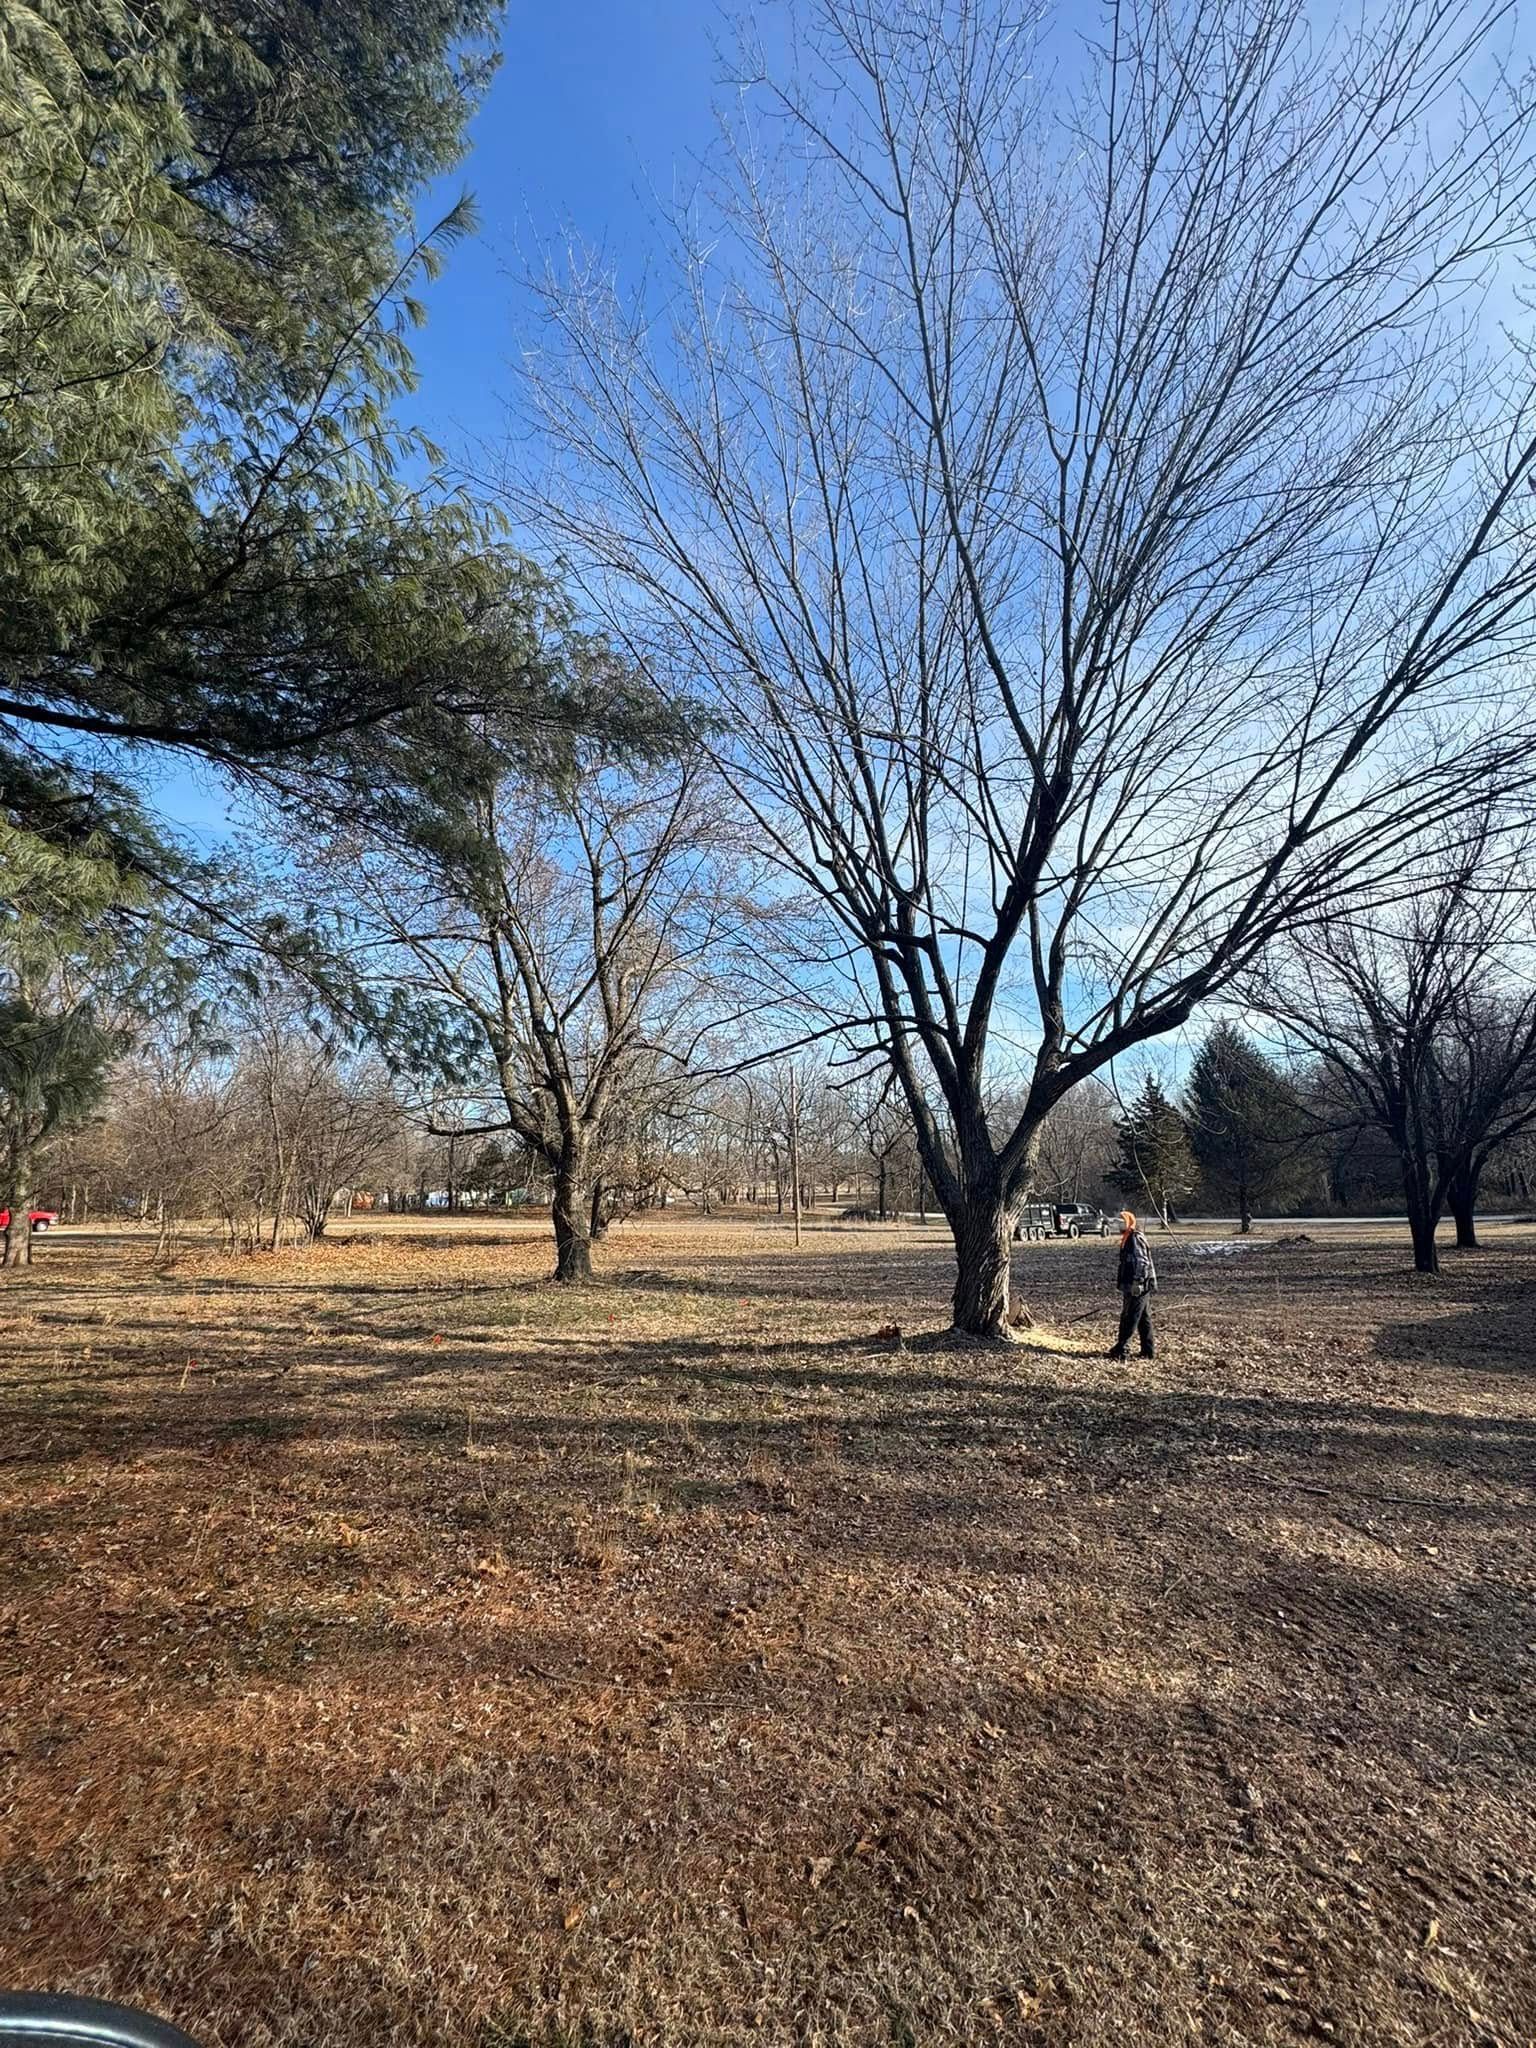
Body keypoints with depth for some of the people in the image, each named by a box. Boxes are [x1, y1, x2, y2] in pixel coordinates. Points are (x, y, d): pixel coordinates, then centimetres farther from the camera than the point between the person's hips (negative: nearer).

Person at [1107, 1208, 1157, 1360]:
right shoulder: (1127, 1239, 16)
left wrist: (1137, 1283, -24)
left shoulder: (1136, 1239, -15)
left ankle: (1119, 1349, -4)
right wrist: (1120, 1281, 24)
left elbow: (1142, 1263, -22)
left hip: (1138, 1287, -10)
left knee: (1129, 1319, -6)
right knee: (1144, 1319, 13)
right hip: (1132, 1287, 10)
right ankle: (1149, 1350, 18)